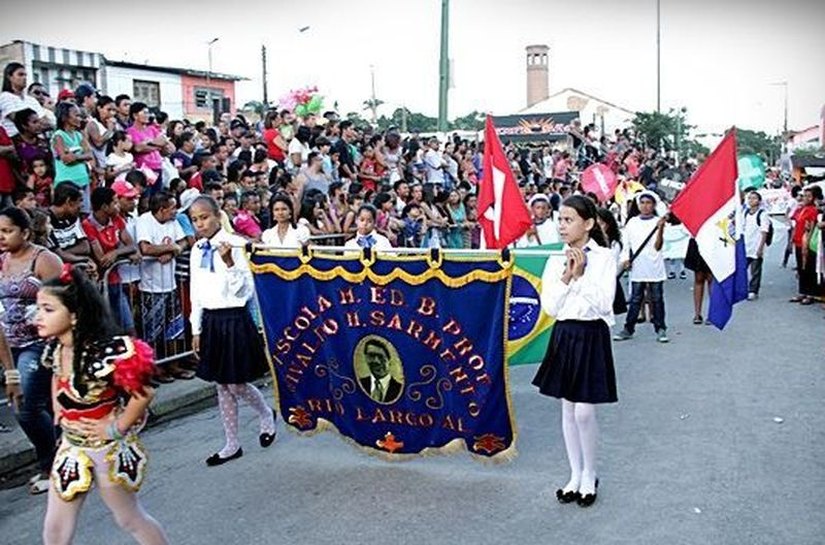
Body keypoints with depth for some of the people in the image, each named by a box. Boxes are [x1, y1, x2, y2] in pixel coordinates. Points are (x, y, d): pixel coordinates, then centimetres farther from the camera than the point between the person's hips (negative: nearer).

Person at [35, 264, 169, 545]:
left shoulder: (106, 352, -30)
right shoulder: (55, 348, -5)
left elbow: (143, 394, -26)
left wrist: (116, 428, -17)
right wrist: (58, 410, 6)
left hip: (107, 449, -7)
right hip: (71, 447, 7)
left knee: (130, 519, 14)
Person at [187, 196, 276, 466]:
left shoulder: (235, 245, -13)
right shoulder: (197, 250, 8)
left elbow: (244, 291, -16)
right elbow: (196, 293, 14)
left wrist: (228, 262, -28)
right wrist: (196, 329, 14)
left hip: (234, 319, -6)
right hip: (210, 320, 6)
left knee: (236, 384, -1)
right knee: (222, 385, 12)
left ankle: (266, 414, 31)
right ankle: (232, 445, 24)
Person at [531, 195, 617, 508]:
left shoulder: (604, 257, -7)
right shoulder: (556, 260, 5)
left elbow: (603, 304, -15)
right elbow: (550, 308, -2)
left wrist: (581, 275, -19)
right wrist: (566, 277, -14)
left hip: (591, 336, -4)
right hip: (564, 335, 5)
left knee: (584, 411, -4)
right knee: (568, 409, 11)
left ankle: (589, 477, 18)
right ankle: (575, 475, 26)